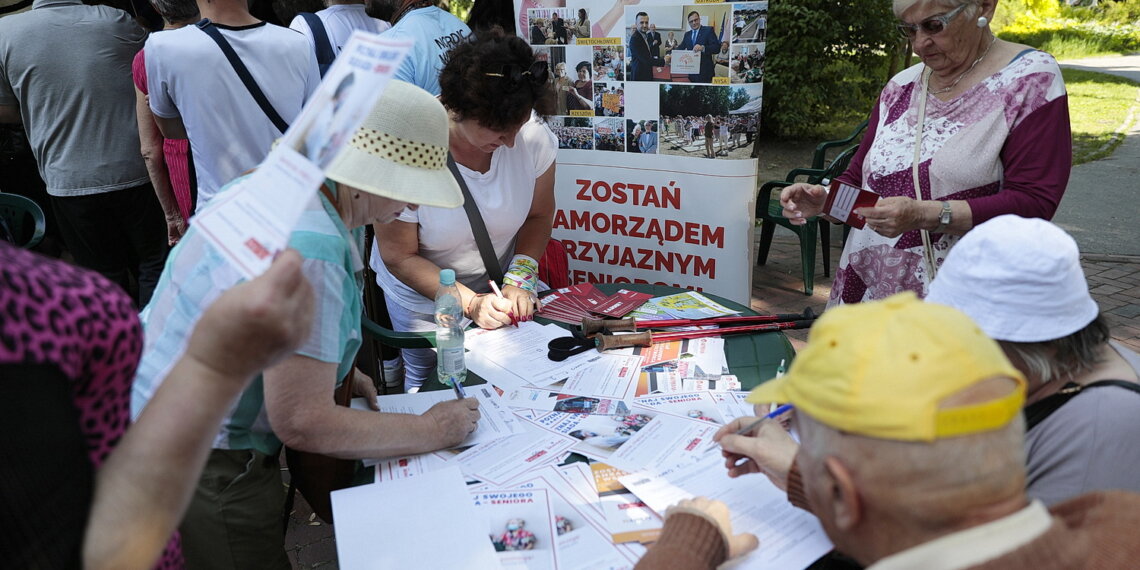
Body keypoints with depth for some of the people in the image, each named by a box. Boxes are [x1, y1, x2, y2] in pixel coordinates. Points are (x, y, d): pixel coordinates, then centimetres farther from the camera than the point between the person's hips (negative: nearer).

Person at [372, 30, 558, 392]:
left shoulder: (532, 135, -21)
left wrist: (519, 281, -18)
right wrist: (470, 303, -28)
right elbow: (399, 256, -20)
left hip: (499, 284, 3)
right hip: (424, 296, -2)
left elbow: (538, 216, -5)